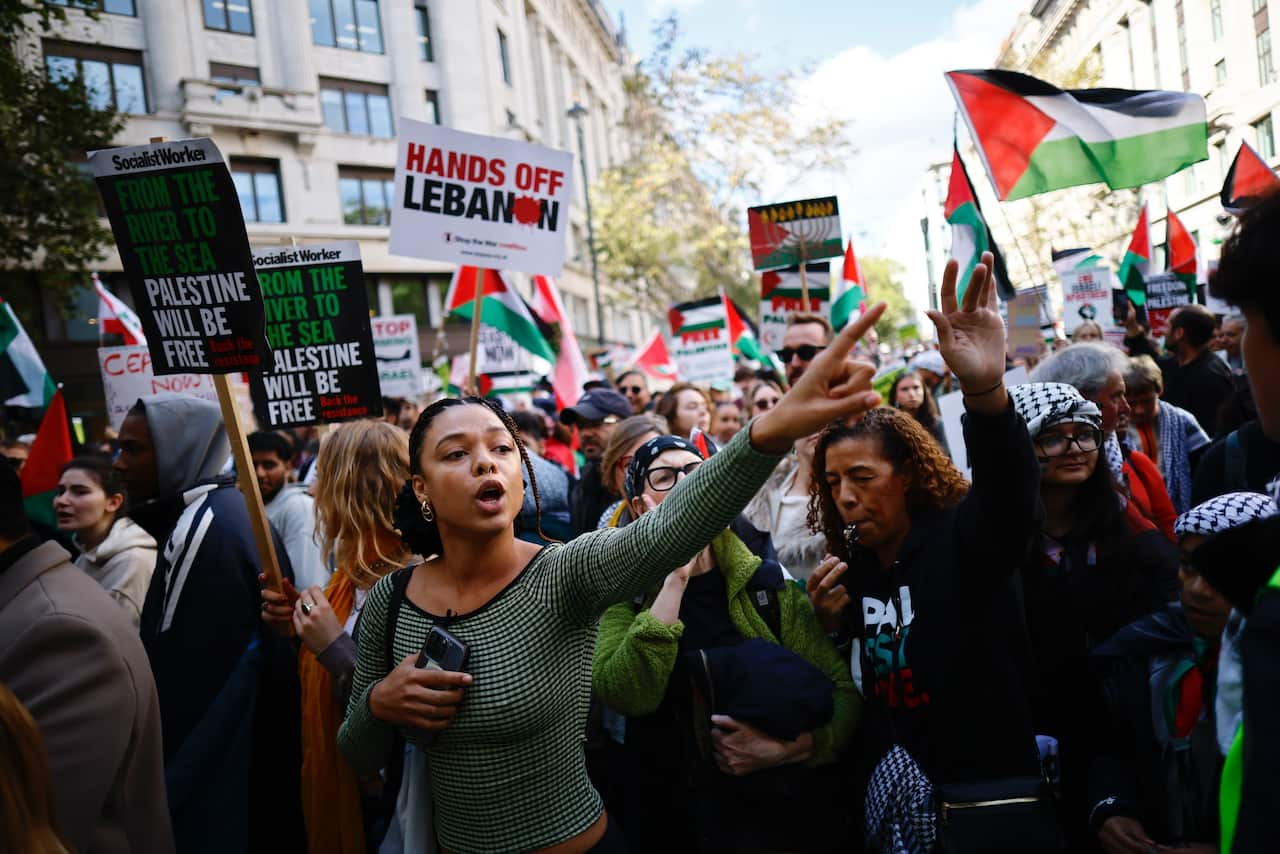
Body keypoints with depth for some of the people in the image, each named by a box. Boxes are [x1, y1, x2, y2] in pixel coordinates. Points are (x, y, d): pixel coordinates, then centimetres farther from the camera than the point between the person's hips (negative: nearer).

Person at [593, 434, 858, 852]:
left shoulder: (767, 582, -5)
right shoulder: (626, 596, -5)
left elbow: (842, 693, -6)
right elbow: (628, 696, -23)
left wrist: (785, 748, -22)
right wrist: (675, 577, -23)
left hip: (777, 810, 0)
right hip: (671, 820, 0)